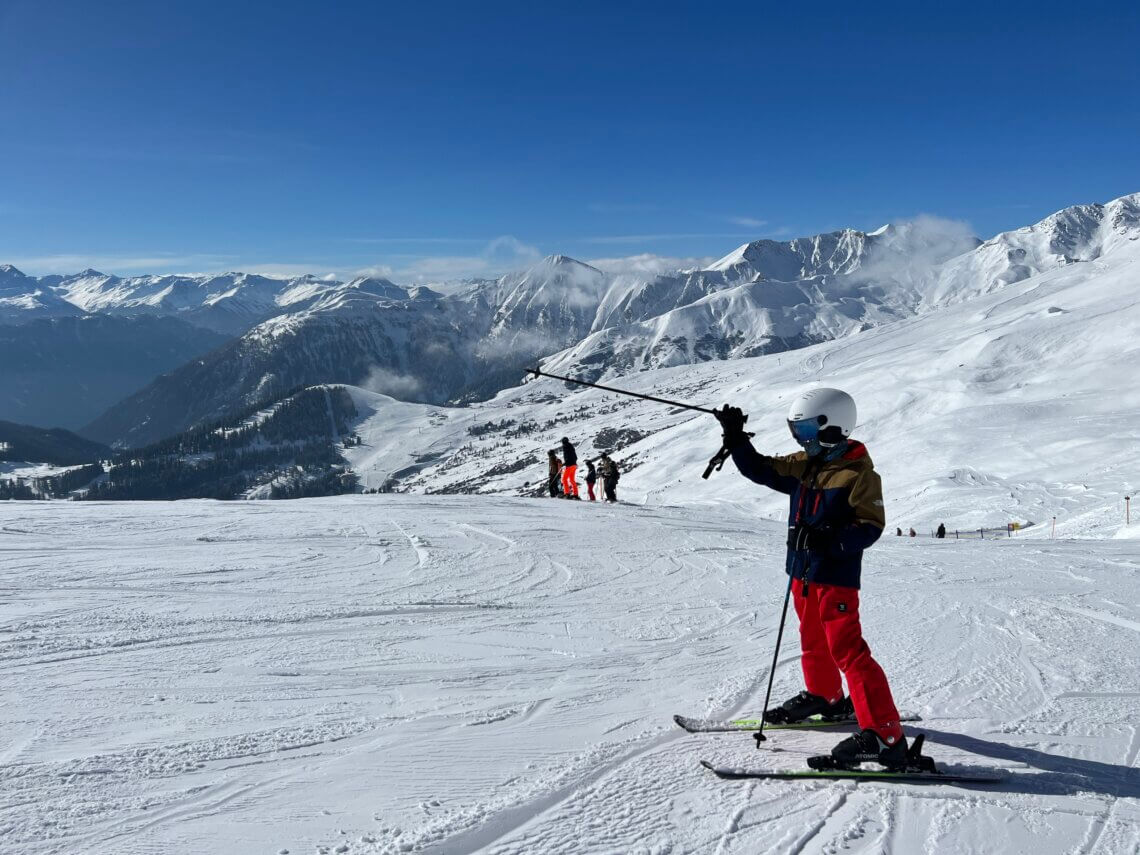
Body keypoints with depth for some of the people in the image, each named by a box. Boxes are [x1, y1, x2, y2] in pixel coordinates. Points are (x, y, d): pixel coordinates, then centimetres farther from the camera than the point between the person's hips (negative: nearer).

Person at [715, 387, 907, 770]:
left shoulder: (859, 472, -15)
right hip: (803, 572, 9)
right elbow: (759, 469, 13)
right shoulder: (803, 466, 6)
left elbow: (870, 526, -18)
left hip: (836, 578, -8)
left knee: (848, 651, -14)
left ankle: (884, 735, -14)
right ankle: (824, 697, 48)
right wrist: (736, 439, -1)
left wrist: (831, 541, -32)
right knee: (812, 642, 25)